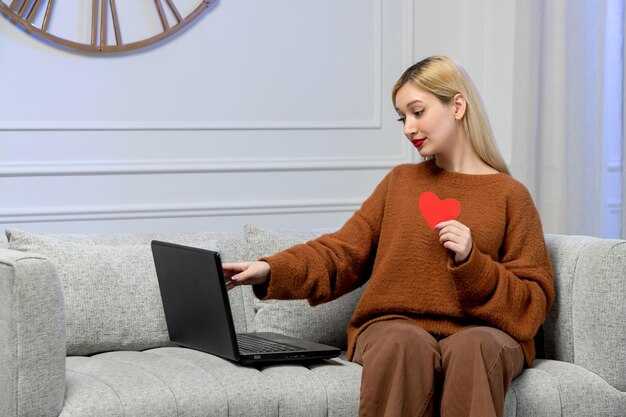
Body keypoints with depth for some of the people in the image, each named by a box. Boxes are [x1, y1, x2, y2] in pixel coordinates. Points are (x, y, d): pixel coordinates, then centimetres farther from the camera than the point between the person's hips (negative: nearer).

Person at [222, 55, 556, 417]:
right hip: (394, 325, 2)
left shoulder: (510, 196, 9)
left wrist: (471, 261, -12)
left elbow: (533, 303, 5)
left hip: (479, 330, -2)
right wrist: (272, 271, -2)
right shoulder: (400, 181, 20)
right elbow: (343, 253, 15)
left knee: (472, 349, -38)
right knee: (404, 346, -35)